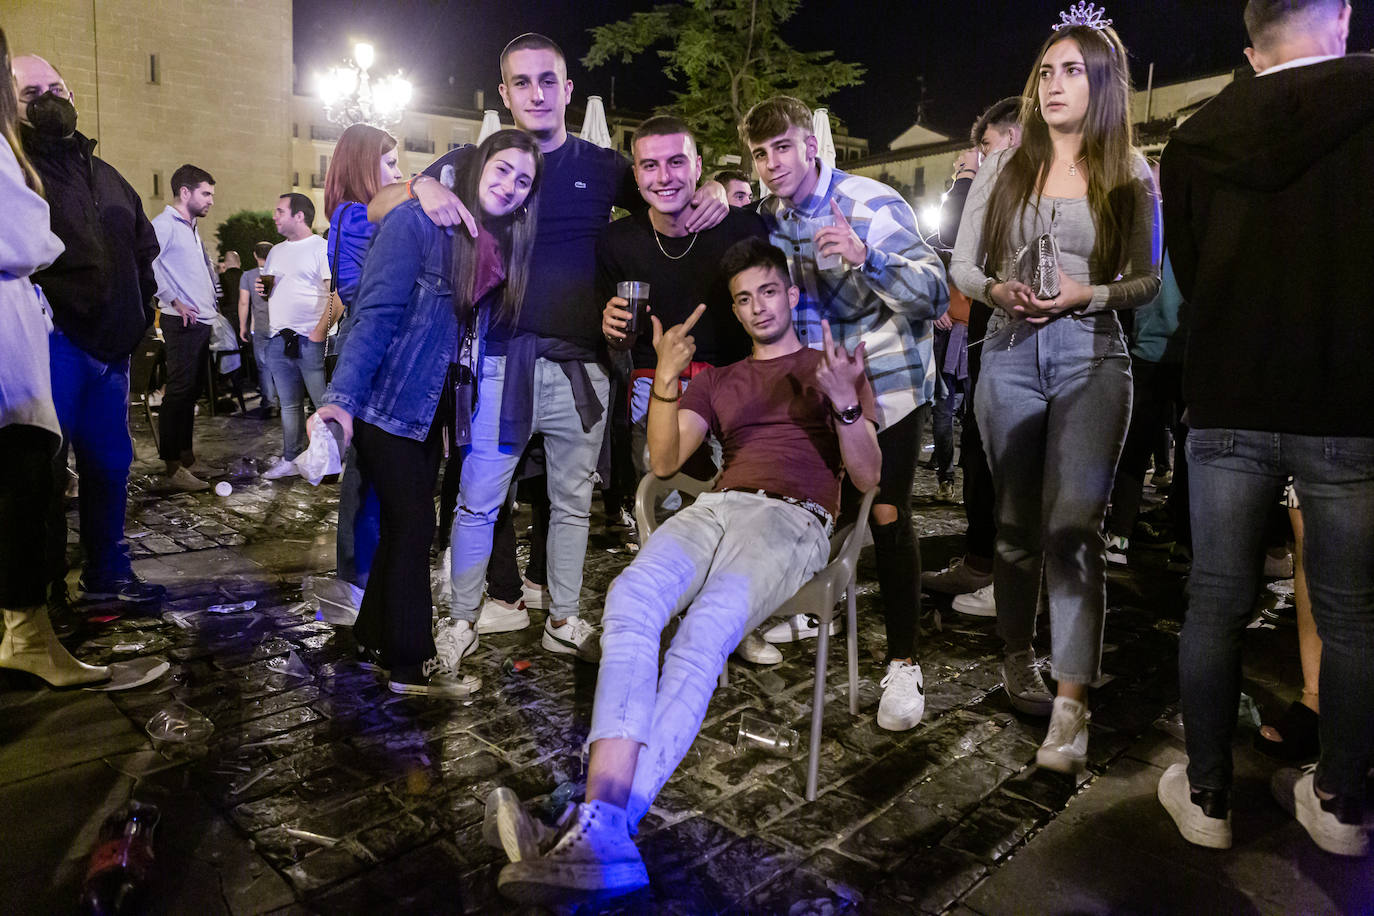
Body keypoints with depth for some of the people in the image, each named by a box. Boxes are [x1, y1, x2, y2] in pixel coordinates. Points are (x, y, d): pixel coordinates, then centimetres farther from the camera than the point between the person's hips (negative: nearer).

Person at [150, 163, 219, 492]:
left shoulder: (191, 228, 22)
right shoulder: (165, 224, -8)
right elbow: (146, 263, -22)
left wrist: (214, 303, 20)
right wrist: (174, 301, -22)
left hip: (202, 320, 9)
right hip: (183, 321, -9)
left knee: (191, 390, 14)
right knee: (179, 391, -10)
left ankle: (185, 452, 24)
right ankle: (174, 468, -8)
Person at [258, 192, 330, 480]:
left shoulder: (322, 247, -5)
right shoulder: (276, 251, 20)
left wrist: (320, 331, -18)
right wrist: (263, 290, 4)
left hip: (310, 340, -7)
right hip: (278, 339, 8)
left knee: (325, 403, -6)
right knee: (288, 405, 11)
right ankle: (290, 460, 18)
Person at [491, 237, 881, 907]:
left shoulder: (834, 366, 20)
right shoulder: (718, 380, 31)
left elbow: (867, 478, 8)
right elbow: (664, 461, 16)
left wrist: (844, 401, -11)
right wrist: (665, 382, 0)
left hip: (793, 519, -3)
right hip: (717, 507, 4)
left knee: (704, 628, -34)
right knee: (631, 597, -30)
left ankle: (602, 827, -41)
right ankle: (605, 830, -41)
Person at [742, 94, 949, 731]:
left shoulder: (873, 205, -17)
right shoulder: (768, 216, 2)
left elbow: (934, 296, -25)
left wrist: (868, 259, -40)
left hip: (887, 381, -6)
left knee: (886, 516, -9)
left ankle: (903, 662, 2)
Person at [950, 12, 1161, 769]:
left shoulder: (1129, 175, 6)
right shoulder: (1003, 167, 9)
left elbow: (1148, 280, 5)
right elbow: (962, 264, 8)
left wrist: (1086, 293, -14)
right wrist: (998, 291, -13)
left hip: (1091, 356, -2)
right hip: (1010, 353, 2)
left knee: (1072, 525, -13)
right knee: (1016, 522, 9)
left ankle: (1068, 707, -9)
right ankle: (1018, 661, 27)